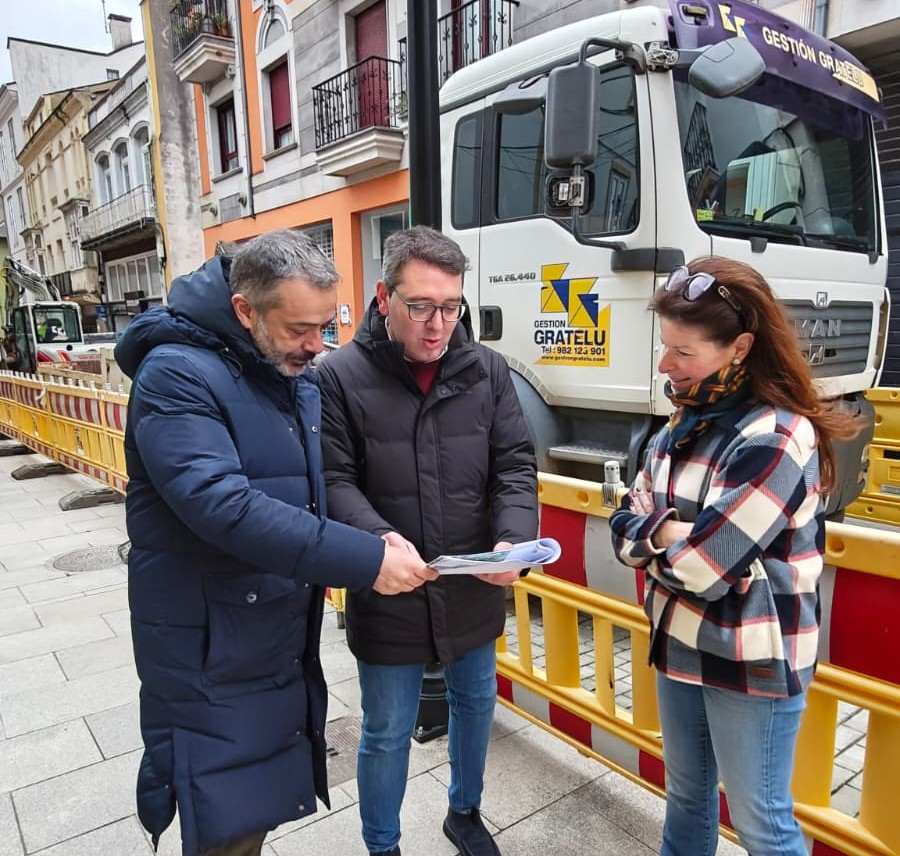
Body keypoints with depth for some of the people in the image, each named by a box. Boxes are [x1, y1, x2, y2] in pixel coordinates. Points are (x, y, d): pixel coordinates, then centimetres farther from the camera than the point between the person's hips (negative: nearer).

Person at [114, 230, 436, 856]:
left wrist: (376, 541, -2)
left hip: (287, 636, 7)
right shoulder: (177, 375, -20)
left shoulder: (300, 377, 5)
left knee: (262, 803, 21)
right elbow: (224, 507, -32)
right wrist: (366, 560, -32)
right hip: (211, 652, -7)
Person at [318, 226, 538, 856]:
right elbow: (334, 479, -13)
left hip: (474, 590, 4)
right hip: (387, 596, -3)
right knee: (387, 732, 15)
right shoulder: (342, 375, -13)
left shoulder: (487, 370, -3)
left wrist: (514, 539, -20)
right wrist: (378, 539, -31)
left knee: (476, 705, 24)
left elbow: (515, 465, -3)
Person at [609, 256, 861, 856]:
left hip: (754, 664, -7)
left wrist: (650, 540, -8)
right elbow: (627, 524, 1)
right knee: (686, 792, 26)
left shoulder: (777, 439, -23)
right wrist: (665, 531, -19)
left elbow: (701, 567, -27)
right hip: (680, 643, 7)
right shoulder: (687, 423, 2)